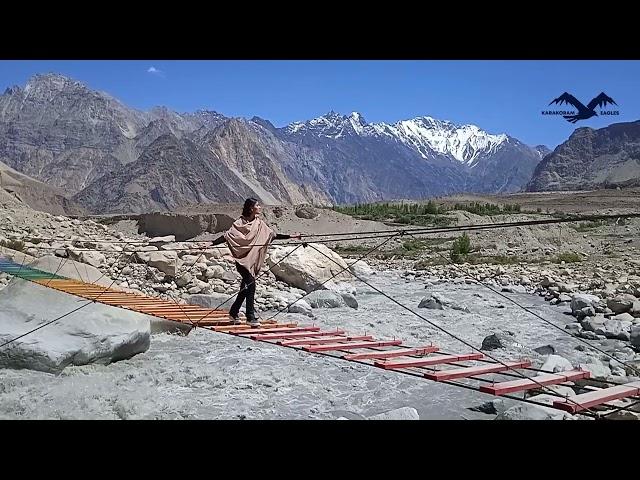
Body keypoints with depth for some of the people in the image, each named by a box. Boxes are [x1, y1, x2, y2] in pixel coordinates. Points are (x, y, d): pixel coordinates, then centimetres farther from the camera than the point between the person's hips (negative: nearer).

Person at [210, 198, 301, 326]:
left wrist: (291, 236, 10)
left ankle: (233, 313, 29)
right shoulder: (240, 223, -8)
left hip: (254, 260, 7)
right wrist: (212, 243, -21)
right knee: (250, 284, -16)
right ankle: (250, 317, -10)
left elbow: (273, 235, 13)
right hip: (243, 258, -6)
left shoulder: (259, 223, 9)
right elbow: (227, 236, -11)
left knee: (246, 287, 13)